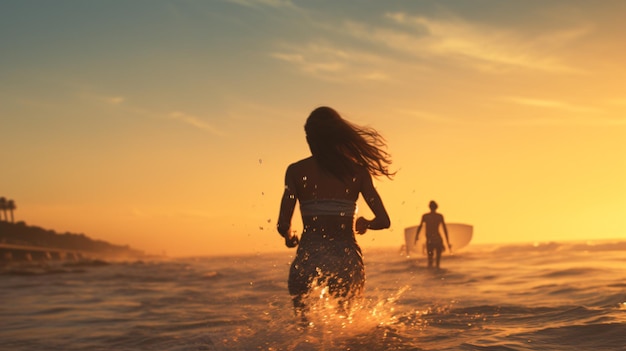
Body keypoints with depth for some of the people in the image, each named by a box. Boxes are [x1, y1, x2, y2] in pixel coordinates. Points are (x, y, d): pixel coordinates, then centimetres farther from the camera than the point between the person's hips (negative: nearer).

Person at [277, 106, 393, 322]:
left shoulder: (296, 171, 2)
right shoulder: (357, 171, 5)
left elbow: (283, 225, -4)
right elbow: (383, 221, 1)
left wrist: (290, 238, 19)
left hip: (309, 258, -1)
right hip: (347, 260, 2)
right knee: (348, 313, 21)